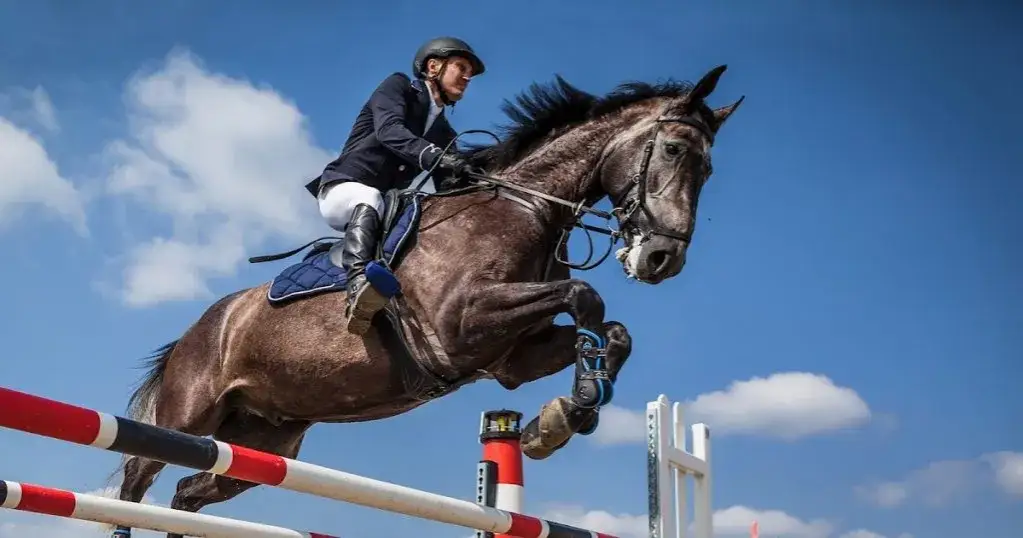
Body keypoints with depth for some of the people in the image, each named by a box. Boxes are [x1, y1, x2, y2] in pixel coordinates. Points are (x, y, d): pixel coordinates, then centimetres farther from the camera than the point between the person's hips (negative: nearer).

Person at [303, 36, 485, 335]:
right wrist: (432, 156, -39)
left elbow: (449, 190, 5)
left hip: (387, 206, 8)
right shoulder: (398, 86, 1)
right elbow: (388, 130, -20)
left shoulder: (444, 134, 18)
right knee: (370, 200, -40)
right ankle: (358, 283, -62)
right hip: (342, 190, -7)